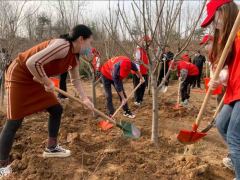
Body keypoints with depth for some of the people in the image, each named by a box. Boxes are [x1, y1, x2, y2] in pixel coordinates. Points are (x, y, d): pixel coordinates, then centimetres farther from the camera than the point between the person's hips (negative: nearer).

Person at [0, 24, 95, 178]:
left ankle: (51, 148, 24)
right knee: (14, 122, -6)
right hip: (19, 75, -9)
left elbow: (76, 80, 17)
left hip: (37, 78, 10)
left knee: (57, 109, 10)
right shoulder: (63, 46, -29)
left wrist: (85, 98, 9)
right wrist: (47, 83, -23)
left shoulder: (75, 58, 2)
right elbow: (32, 62, -35)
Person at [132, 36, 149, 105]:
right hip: (138, 72, -8)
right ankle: (137, 100, 10)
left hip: (144, 72, 8)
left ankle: (141, 99, 25)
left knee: (143, 86, 13)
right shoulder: (139, 49, -15)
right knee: (137, 86, 0)